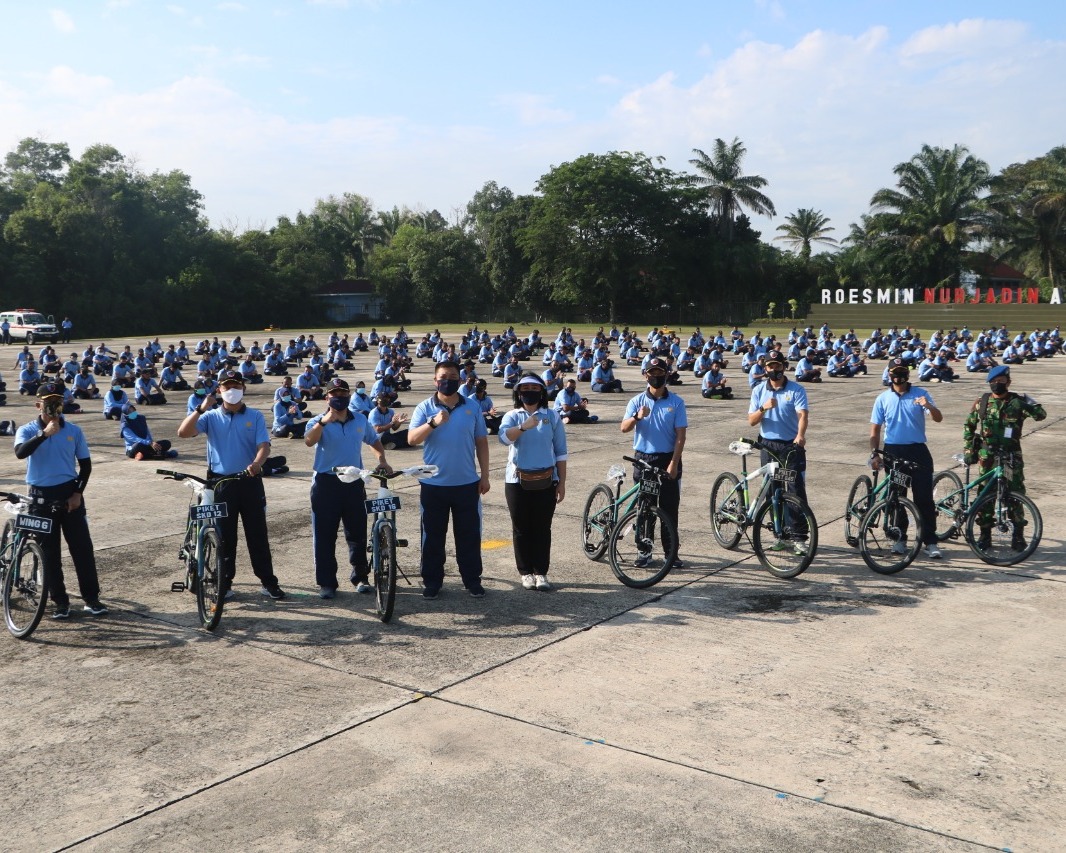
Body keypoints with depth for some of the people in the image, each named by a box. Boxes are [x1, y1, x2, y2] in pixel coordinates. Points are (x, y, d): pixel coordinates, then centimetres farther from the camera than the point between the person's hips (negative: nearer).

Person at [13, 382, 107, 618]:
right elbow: (20, 452, -24)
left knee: (82, 546, 0)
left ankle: (91, 598, 9)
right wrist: (44, 434, -34)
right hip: (41, 496, 0)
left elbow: (85, 464, 6)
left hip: (69, 493, 1)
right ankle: (60, 601, 14)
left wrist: (78, 492, -5)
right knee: (49, 551, 5)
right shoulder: (27, 430, -3)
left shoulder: (73, 430, 1)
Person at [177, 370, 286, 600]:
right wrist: (200, 408, -21)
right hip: (221, 483, 0)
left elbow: (264, 445, -7)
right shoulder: (211, 417, 4)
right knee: (224, 535, 7)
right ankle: (224, 581, 18)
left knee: (257, 533, 3)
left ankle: (268, 581, 9)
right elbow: (183, 432, -10)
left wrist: (256, 463, -29)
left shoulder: (255, 416, 3)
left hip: (250, 482, 0)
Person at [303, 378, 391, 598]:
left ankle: (360, 577, 22)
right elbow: (309, 441, -25)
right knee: (324, 535, 0)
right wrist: (323, 421, -39)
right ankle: (326, 582, 8)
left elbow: (374, 440, 24)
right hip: (326, 483, -3)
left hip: (354, 482, 3)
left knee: (357, 533, 9)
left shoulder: (360, 420, 8)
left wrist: (382, 460, 8)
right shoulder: (318, 421, -4)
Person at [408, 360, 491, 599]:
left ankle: (472, 579, 19)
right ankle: (432, 581, 17)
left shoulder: (472, 408, 5)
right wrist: (433, 423, -29)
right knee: (433, 535, 7)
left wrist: (485, 476, 5)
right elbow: (412, 439, -13)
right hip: (433, 484, -1)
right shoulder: (425, 408, 0)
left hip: (466, 483, 1)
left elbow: (481, 442, 8)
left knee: (469, 534, 8)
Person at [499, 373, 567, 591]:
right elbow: (504, 438, -21)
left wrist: (562, 482, 2)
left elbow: (560, 452, 6)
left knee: (542, 529, 4)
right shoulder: (512, 416, 2)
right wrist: (523, 427, -38)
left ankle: (541, 572, 12)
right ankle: (526, 572, 15)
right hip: (518, 481, 0)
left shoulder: (552, 417, 5)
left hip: (546, 482, 0)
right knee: (521, 529, 5)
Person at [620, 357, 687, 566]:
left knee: (669, 508, 0)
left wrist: (674, 463, -11)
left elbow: (681, 435, -3)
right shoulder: (637, 401, 2)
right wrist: (637, 417, -31)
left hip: (668, 460, -1)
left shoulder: (676, 402, 0)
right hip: (643, 459, 1)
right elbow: (624, 428, -9)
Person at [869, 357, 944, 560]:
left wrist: (928, 406, -28)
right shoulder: (883, 399, 4)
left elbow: (938, 418, -7)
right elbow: (875, 429, 7)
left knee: (924, 498, -4)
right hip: (893, 452, 1)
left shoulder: (920, 394, 2)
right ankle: (899, 538, 19)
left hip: (918, 451, -1)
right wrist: (874, 454, -3)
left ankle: (930, 542, -1)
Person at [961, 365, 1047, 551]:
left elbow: (1040, 415, -15)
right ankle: (985, 535, 14)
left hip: (1012, 456, -1)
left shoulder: (1017, 401, -3)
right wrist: (968, 450, 7)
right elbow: (969, 426, 12)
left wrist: (1030, 403, -35)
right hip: (988, 457, 1)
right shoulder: (981, 402, 3)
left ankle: (1018, 535, 9)